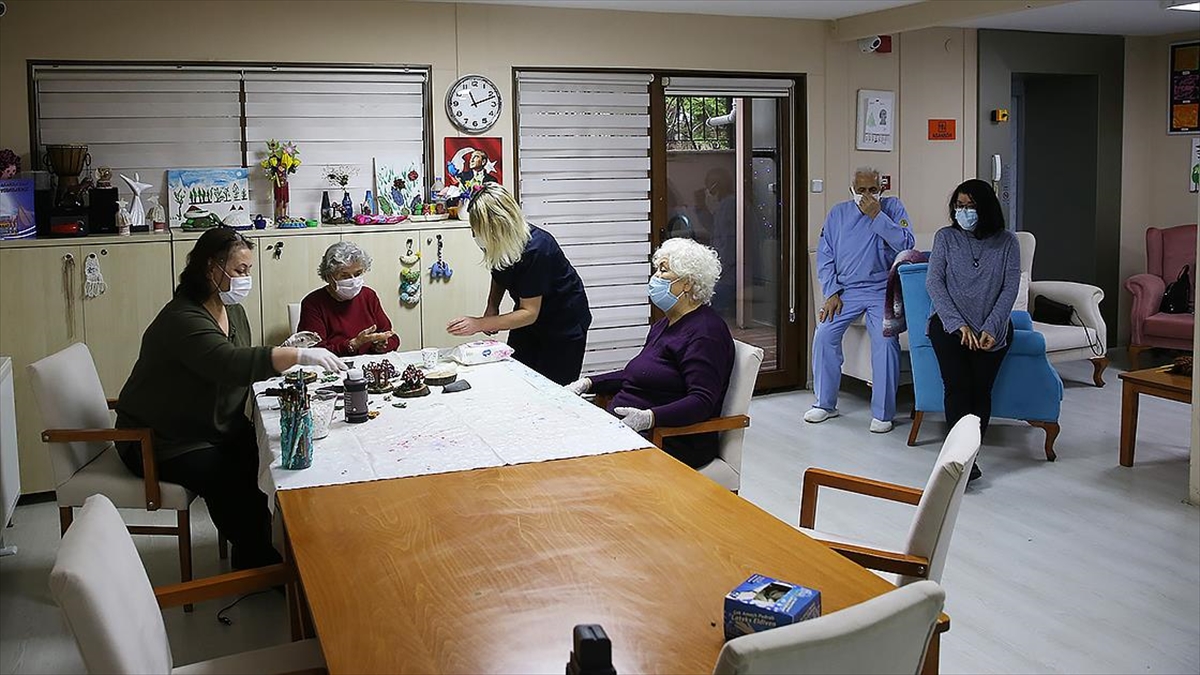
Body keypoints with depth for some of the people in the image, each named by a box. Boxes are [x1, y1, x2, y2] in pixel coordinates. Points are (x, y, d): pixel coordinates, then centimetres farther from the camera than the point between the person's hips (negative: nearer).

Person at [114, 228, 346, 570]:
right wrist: (297, 355, -46)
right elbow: (230, 364, -41)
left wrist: (284, 358, -4)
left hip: (218, 429, 8)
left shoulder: (232, 308, 5)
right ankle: (255, 561, -8)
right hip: (162, 443, -8)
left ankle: (257, 551, 0)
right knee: (228, 480, -28)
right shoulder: (182, 320, -25)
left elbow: (247, 363, 16)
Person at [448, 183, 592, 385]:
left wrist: (479, 324, -32)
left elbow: (529, 313, -30)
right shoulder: (498, 243, -13)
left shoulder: (535, 249, -34)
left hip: (564, 324, -7)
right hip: (527, 322, 7)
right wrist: (491, 308, -8)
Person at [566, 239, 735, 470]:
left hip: (673, 442, -9)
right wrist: (588, 383, 16)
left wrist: (648, 418, -36)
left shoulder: (705, 333, -12)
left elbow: (702, 402, -23)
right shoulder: (665, 325, 20)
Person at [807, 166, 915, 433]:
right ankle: (825, 404, 1)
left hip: (882, 290, -3)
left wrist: (877, 216, -14)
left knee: (885, 340, -23)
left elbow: (906, 243, -11)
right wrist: (831, 293, -2)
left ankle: (882, 413, -12)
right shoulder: (838, 213, 11)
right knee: (824, 335, -16)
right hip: (845, 290, 3)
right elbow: (824, 256, 9)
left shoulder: (892, 208, 4)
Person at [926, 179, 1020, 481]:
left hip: (991, 325, 1)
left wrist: (991, 328, -13)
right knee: (957, 384, -21)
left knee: (981, 386, -17)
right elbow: (934, 282, -2)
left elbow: (1010, 288, 0)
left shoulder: (1006, 241, 6)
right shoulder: (946, 237, 6)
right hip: (950, 321, -1)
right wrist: (960, 325, -13)